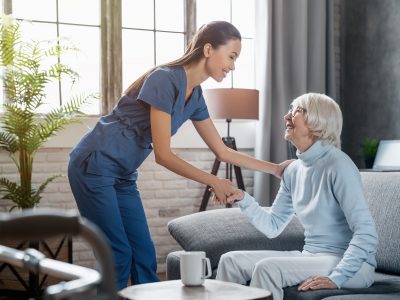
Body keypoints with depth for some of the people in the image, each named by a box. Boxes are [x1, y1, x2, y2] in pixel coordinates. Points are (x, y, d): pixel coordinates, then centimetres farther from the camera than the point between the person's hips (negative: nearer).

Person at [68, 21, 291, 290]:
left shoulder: (195, 95, 5)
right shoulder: (165, 80, -21)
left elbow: (223, 152, 12)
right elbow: (163, 155, -21)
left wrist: (275, 168, 9)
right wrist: (213, 182, -16)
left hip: (123, 175, 9)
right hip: (94, 166, -8)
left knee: (144, 255, 6)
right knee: (119, 256, -7)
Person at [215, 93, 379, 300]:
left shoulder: (337, 165, -16)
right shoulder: (293, 171, 7)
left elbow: (367, 234, -21)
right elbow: (273, 226, 11)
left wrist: (336, 278, -28)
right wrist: (242, 199, -4)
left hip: (351, 264, -7)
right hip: (310, 257, 8)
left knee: (268, 267, -27)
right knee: (231, 261, -1)